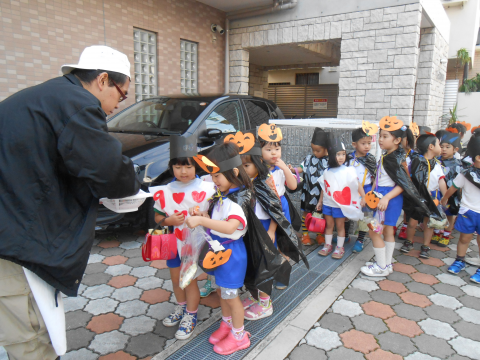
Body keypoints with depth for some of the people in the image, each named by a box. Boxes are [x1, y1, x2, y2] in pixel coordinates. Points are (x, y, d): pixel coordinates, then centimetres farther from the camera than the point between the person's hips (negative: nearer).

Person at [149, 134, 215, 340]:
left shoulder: (206, 189, -14)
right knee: (176, 278, 21)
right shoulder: (165, 191, -4)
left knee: (189, 280, 7)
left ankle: (190, 317, 32)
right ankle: (181, 308, 48)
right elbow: (157, 216, 6)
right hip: (173, 242, 4)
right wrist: (168, 220, -15)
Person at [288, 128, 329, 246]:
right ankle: (305, 234, 23)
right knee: (306, 212, 9)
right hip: (309, 192, 1)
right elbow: (301, 168, -5)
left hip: (322, 193, -1)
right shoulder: (309, 158, -1)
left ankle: (320, 235, 29)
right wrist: (293, 170, -24)